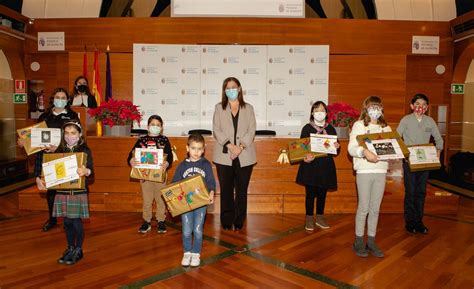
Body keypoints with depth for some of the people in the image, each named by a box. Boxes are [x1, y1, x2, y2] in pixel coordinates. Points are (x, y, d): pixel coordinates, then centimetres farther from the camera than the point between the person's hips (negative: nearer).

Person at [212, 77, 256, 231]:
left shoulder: (248, 108, 11)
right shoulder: (219, 108, 10)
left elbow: (251, 130, 2)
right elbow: (216, 130, 0)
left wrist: (240, 147, -14)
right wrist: (230, 145, -15)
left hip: (244, 156, 0)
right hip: (224, 156, 0)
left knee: (242, 190, 5)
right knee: (226, 189, 3)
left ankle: (239, 221, 16)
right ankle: (226, 221, 15)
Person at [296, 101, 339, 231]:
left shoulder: (330, 129, 8)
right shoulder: (307, 128, -1)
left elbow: (336, 151, 9)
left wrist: (336, 147, -14)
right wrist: (305, 158, -23)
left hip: (326, 166, 3)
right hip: (310, 166, -3)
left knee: (322, 193, 10)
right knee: (310, 193, 1)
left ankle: (320, 217, 25)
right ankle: (309, 219, 15)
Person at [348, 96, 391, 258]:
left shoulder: (386, 128, 15)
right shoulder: (358, 125, 0)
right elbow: (351, 148, -10)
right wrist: (364, 152, -29)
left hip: (381, 171, 4)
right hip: (364, 170, -4)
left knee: (375, 209, 9)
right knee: (364, 208, 0)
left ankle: (371, 242, 20)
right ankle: (359, 242, 14)